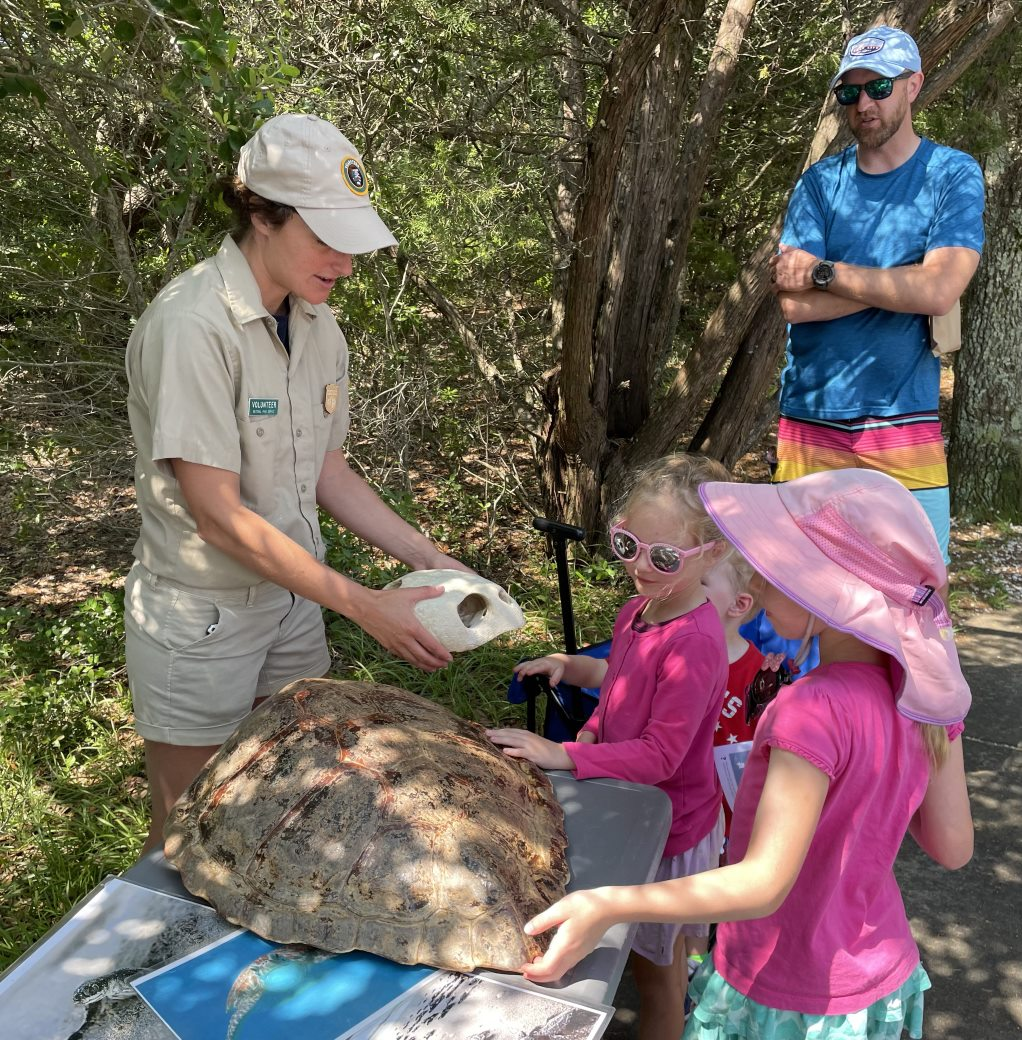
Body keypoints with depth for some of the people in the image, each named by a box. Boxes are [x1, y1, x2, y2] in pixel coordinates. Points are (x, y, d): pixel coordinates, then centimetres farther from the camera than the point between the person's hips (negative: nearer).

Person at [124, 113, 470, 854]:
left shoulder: (319, 327, 0)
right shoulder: (193, 325, -24)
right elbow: (218, 516, -25)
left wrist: (429, 558, -3)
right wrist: (367, 607, -23)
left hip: (293, 600, 7)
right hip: (201, 619, -7)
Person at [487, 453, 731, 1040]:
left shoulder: (695, 644, -32)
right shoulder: (638, 610, -5)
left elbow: (660, 756, -30)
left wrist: (565, 756, -32)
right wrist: (594, 729, -4)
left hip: (669, 824, -7)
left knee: (655, 967, 15)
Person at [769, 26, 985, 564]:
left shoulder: (952, 174, 2)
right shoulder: (819, 181, 7)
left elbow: (939, 291, -15)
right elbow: (793, 302, -6)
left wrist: (821, 271, -11)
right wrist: (902, 278, -9)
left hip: (904, 423, -1)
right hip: (810, 422, 2)